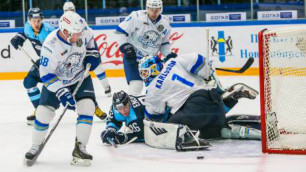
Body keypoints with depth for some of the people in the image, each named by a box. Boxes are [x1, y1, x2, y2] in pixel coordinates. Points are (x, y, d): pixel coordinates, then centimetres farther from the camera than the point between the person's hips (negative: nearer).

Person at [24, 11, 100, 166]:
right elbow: (45, 74, -26)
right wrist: (62, 93, -31)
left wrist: (92, 53, -7)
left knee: (87, 106, -18)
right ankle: (35, 147, 15)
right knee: (44, 112, -10)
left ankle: (79, 148, -10)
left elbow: (89, 38, 7)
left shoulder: (82, 32, -20)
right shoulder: (51, 45, -33)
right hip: (55, 80, -3)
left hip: (80, 78, 3)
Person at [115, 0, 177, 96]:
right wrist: (125, 47, -21)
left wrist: (169, 54, -5)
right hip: (132, 57, -5)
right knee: (136, 86, -17)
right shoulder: (136, 17, -19)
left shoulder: (165, 23, -2)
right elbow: (120, 31, -13)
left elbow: (164, 43, 11)